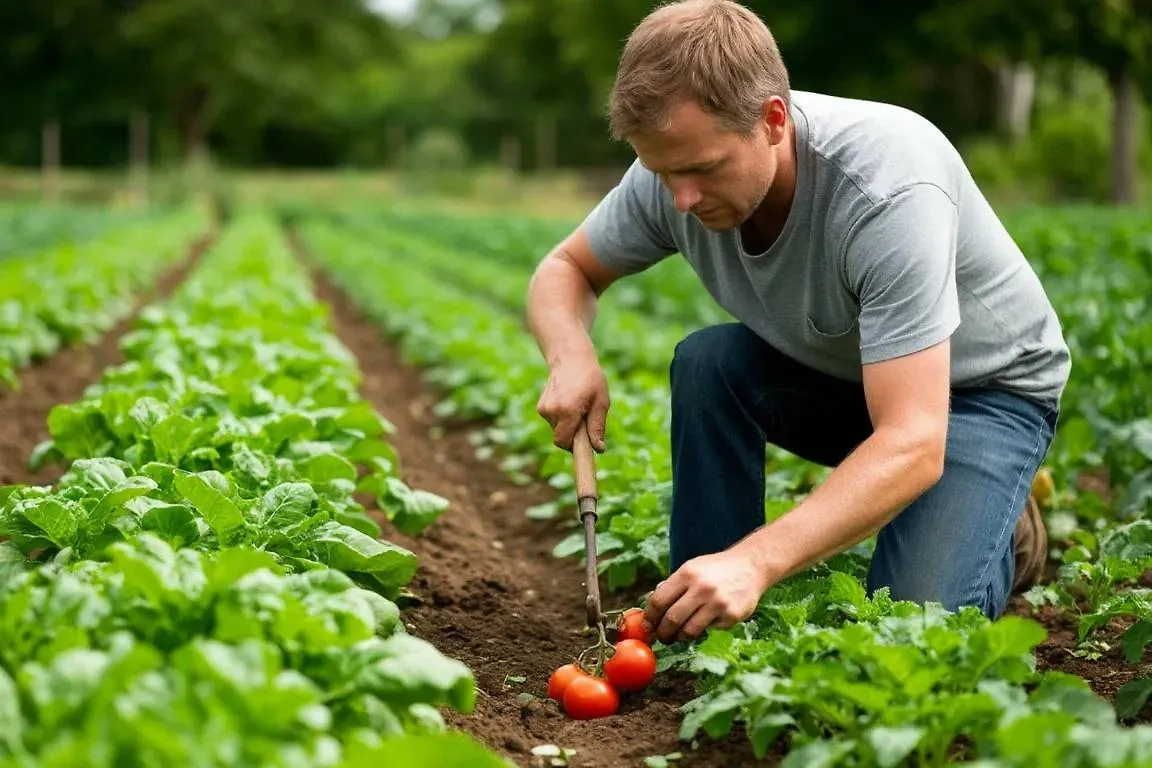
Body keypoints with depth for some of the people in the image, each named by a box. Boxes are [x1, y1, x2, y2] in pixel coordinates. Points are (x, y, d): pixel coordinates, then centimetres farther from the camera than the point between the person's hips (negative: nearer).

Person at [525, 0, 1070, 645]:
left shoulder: (890, 189, -39)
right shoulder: (676, 165, -21)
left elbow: (914, 447, -42)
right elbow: (565, 270, -2)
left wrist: (755, 561, -52)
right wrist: (572, 357, -26)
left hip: (985, 385, -5)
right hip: (830, 374, 5)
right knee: (707, 362, -24)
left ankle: (1005, 534, 10)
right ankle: (700, 615, -10)